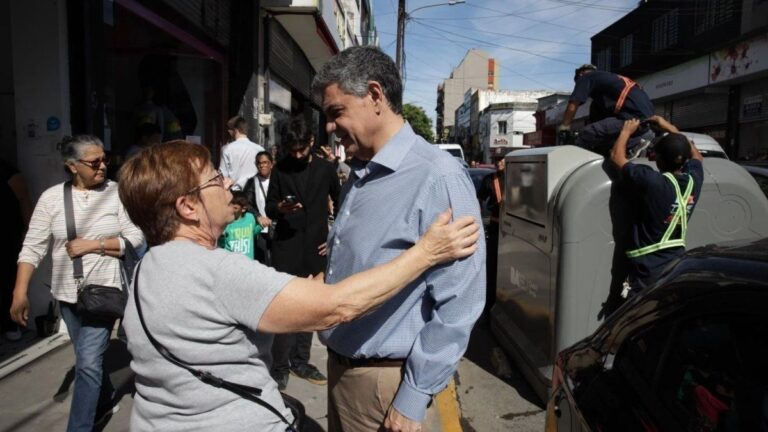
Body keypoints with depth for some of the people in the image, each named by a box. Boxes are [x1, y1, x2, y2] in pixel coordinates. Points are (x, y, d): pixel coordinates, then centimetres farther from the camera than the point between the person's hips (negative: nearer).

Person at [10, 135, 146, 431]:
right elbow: (32, 247, -5)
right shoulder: (52, 197, -4)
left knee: (88, 362, -5)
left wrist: (92, 244, -16)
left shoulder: (116, 192, -8)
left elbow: (135, 239, -9)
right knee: (89, 358, 20)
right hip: (68, 293, 3)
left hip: (104, 290, -3)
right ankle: (105, 400, 46)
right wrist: (20, 293, -10)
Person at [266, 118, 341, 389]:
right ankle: (280, 367, 8)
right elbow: (269, 209, 4)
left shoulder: (325, 169, 4)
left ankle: (300, 361, 23)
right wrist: (279, 207, -18)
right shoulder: (280, 169, 2)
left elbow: (342, 204, 13)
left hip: (315, 249, 2)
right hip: (286, 248, -2)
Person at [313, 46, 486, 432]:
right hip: (339, 366, 8)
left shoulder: (438, 178, -21)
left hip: (384, 381, -8)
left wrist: (413, 397, -16)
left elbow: (458, 303, -22)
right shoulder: (359, 175, 6)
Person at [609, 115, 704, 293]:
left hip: (648, 269, -6)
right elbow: (696, 154, 24)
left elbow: (616, 156, -8)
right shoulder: (694, 180, 0)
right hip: (678, 265, 6)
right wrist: (669, 127, 26)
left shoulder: (652, 182, -19)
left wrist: (626, 131, 9)